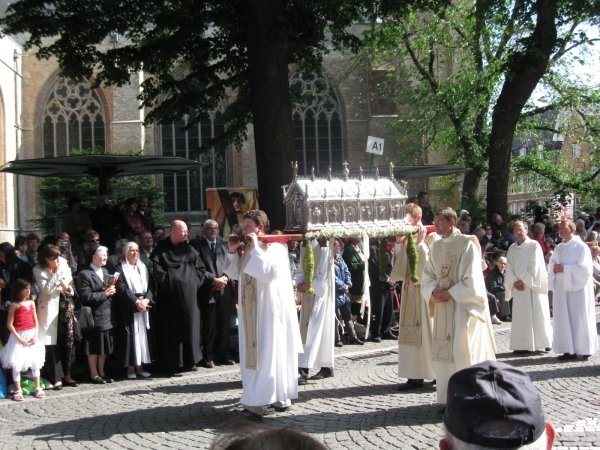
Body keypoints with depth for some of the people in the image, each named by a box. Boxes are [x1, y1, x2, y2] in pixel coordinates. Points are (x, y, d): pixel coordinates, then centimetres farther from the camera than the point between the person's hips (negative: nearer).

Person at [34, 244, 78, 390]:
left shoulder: (63, 264, 4)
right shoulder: (39, 270, -8)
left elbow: (70, 282, 13)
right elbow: (47, 289, -18)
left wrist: (69, 288, -8)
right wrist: (56, 273, -18)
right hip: (50, 308, -4)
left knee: (68, 341, 5)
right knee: (52, 343, -1)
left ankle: (67, 375, 16)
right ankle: (57, 378, 6)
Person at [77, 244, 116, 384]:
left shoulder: (105, 271, 15)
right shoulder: (84, 274, -11)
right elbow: (86, 296, -19)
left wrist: (111, 291, 1)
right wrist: (104, 294, -17)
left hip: (106, 315, 8)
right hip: (94, 316, -8)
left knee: (105, 346, 13)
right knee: (94, 347, 2)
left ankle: (101, 372, 23)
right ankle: (94, 373, 13)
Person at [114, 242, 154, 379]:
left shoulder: (143, 267, 16)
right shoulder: (121, 268, -1)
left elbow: (149, 287, 10)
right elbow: (122, 288, -11)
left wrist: (146, 300, -9)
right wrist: (136, 302, -18)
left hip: (144, 306, 5)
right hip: (128, 308, -5)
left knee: (143, 335, 4)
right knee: (130, 336, -5)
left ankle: (139, 366, 9)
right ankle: (131, 367, -1)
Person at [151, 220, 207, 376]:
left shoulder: (189, 249, 11)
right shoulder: (161, 251, -4)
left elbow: (201, 269, 13)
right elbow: (158, 273, -13)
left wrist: (195, 283, 0)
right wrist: (171, 282, -11)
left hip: (189, 297, 5)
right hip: (171, 298, -5)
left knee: (190, 327, 9)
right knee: (172, 331, -2)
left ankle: (190, 361, 19)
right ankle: (172, 366, 2)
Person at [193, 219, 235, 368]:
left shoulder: (224, 245, 12)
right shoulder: (198, 247, 3)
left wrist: (225, 279, -8)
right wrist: (214, 280, -12)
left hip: (225, 290, 3)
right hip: (208, 291, -3)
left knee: (225, 325, 6)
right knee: (209, 326, 0)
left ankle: (224, 355, 13)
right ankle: (208, 357, 6)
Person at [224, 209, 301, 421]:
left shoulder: (275, 247, -10)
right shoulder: (249, 250, 14)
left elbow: (270, 272, -26)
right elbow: (236, 274, 16)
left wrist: (255, 248, -20)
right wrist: (232, 252, 4)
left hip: (269, 312, -9)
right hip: (252, 312, 9)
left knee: (267, 355, -8)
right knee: (255, 354, 11)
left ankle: (256, 404, -11)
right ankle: (281, 397, 19)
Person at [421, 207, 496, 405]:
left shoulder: (467, 244, -9)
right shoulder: (436, 246, 11)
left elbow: (472, 281, -13)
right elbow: (427, 277, 12)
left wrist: (450, 293, -16)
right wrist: (433, 291, -7)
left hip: (464, 307, -6)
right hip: (442, 307, 6)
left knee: (464, 353, -6)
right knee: (443, 352, 6)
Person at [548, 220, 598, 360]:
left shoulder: (581, 247, -5)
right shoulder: (558, 248, 14)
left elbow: (585, 268, -12)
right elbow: (551, 265, 16)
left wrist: (565, 268, -16)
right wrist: (554, 269, -7)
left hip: (577, 288, -6)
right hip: (562, 289, 6)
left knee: (579, 318, -5)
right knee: (564, 319, 2)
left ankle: (584, 349, 3)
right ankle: (569, 350, 5)